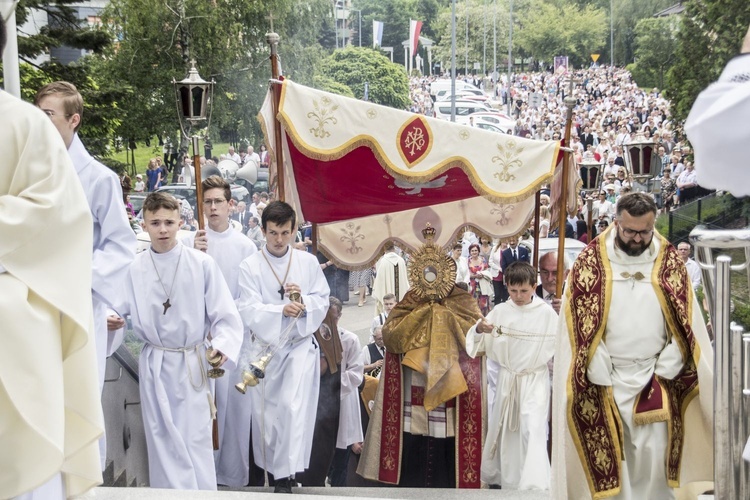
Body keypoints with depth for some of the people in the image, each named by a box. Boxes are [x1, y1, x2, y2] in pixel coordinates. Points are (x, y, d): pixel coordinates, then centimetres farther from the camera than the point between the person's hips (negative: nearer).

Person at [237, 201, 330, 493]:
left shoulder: (309, 262, 2)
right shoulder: (250, 267, -4)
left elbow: (323, 301, 4)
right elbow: (249, 311, -12)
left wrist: (304, 300, -17)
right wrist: (282, 310, -27)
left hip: (300, 346, 0)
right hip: (264, 347, 0)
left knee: (293, 408, -13)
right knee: (265, 411, 8)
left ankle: (285, 476, -8)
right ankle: (268, 468, 28)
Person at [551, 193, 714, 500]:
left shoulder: (670, 262, 2)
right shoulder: (591, 261, -5)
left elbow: (684, 323, 3)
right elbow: (582, 324, -6)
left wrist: (664, 370, -4)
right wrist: (601, 375, -8)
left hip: (654, 380, 2)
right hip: (605, 380, -1)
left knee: (654, 454, 1)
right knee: (608, 457, 2)